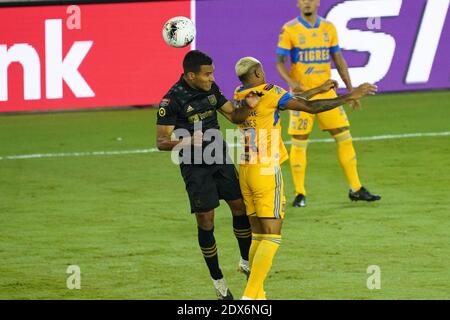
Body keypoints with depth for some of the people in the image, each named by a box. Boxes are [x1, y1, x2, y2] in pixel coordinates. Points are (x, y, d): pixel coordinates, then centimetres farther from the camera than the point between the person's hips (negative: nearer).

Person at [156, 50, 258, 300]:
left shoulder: (211, 89, 3)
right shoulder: (172, 101, -16)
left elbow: (234, 116, 13)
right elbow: (161, 141, -16)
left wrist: (248, 106, -9)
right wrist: (189, 142, -32)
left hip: (221, 160, 6)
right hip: (195, 167, -6)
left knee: (240, 207, 8)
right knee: (206, 221, -2)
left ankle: (246, 261, 29)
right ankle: (217, 280, 10)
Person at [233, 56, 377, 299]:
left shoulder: (240, 96, 10)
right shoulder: (269, 94, -11)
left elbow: (287, 101, 20)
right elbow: (310, 107, -12)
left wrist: (319, 89, 27)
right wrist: (349, 97, -4)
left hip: (245, 170, 7)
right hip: (266, 172, -7)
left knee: (258, 236, 12)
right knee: (272, 237, -6)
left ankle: (257, 295, 11)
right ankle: (250, 295, -15)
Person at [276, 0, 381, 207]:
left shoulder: (328, 28, 7)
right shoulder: (290, 30, -5)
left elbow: (339, 60, 13)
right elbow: (279, 62, -6)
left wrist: (351, 91, 11)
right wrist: (291, 82, -25)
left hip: (327, 92, 4)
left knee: (344, 138, 2)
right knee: (299, 144, -2)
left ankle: (356, 189, 10)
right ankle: (300, 194, 9)